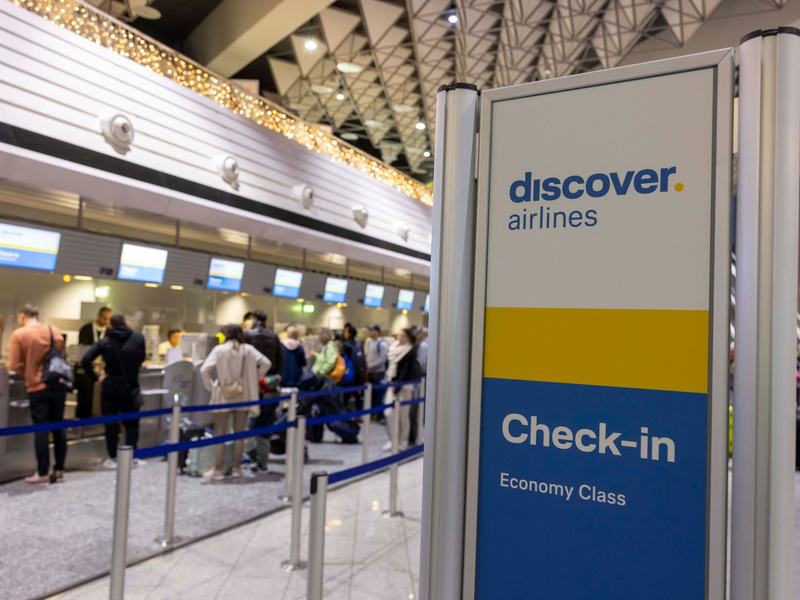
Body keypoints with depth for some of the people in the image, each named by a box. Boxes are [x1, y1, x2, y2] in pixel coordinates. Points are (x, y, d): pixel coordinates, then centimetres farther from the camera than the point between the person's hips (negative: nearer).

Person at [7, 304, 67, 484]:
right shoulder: (55, 331, 3)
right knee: (58, 427, 10)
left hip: (37, 388, -4)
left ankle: (42, 473, 9)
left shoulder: (19, 335, -8)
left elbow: (14, 366, -9)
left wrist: (28, 371, 10)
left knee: (41, 430, 3)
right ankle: (59, 470, 15)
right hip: (58, 385, 4)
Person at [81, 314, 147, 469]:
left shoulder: (105, 342, -3)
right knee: (131, 422, 11)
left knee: (111, 423, 9)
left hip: (110, 386, 0)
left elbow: (85, 361, -12)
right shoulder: (139, 338, -2)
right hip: (130, 387, 0)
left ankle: (112, 458, 12)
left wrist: (96, 378, -2)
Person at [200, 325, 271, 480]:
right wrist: (254, 379, 3)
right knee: (239, 433, 11)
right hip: (243, 396, 2)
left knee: (220, 433, 6)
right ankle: (237, 467, 17)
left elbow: (204, 370, -15)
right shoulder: (248, 349, 0)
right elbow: (266, 363, -6)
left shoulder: (219, 349, -6)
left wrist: (211, 386, -3)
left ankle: (217, 470, 8)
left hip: (223, 397, -2)